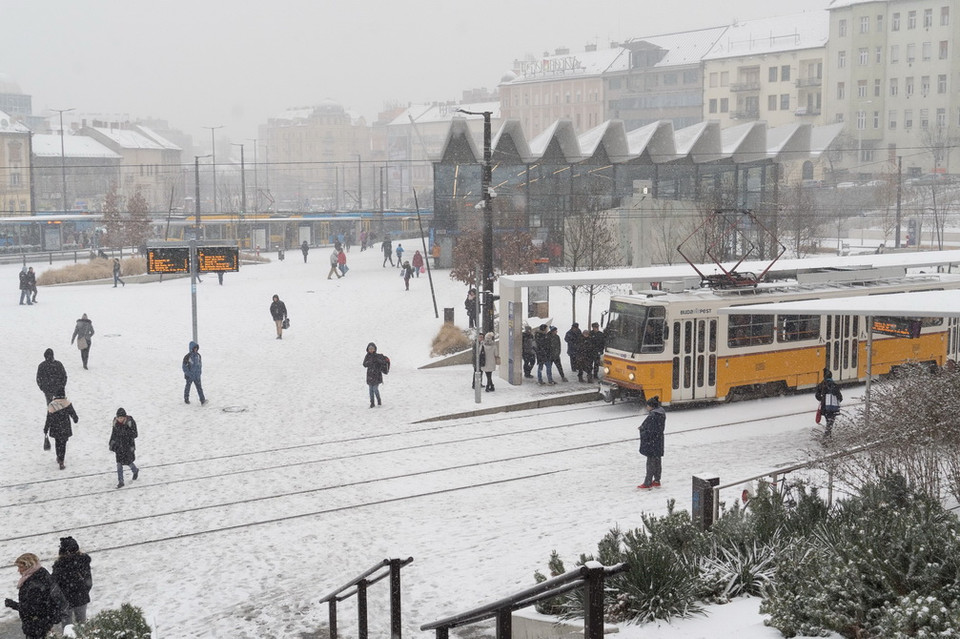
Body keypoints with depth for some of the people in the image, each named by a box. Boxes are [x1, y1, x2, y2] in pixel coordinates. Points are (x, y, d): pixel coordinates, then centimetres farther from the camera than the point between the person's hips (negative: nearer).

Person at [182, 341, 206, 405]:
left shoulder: (198, 355, 3)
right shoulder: (187, 357, -15)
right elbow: (184, 366, -12)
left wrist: (200, 372, 10)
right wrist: (188, 373, -16)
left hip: (197, 376, 4)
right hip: (189, 376, -4)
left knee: (199, 387, -4)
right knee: (188, 387, 13)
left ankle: (202, 400, -10)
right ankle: (186, 399, 30)